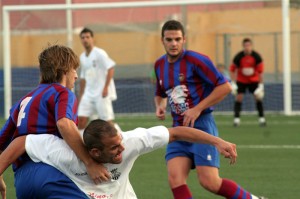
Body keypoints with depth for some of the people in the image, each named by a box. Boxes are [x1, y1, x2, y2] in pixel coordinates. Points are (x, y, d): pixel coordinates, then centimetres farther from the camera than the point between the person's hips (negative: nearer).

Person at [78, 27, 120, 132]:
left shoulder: (99, 53, -7)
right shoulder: (82, 57, 14)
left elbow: (111, 68, -15)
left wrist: (106, 87, -21)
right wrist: (80, 95, 20)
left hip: (102, 94, -7)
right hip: (88, 94, 7)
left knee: (107, 121, -7)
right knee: (81, 120, -3)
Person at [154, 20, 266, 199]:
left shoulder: (195, 60, -10)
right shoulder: (159, 65, 10)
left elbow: (225, 87, -12)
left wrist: (198, 109, -15)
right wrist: (160, 106, 5)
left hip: (201, 126, -6)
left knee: (210, 182, -14)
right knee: (175, 180, -12)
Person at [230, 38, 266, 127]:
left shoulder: (256, 57, -18)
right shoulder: (238, 57, -20)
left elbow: (260, 71, -14)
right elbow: (232, 70, -11)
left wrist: (261, 85, -18)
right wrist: (233, 84, -17)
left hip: (253, 80, 1)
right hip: (241, 80, -1)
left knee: (258, 97, -6)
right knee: (239, 98, -11)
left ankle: (262, 118, 1)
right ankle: (236, 119, -8)